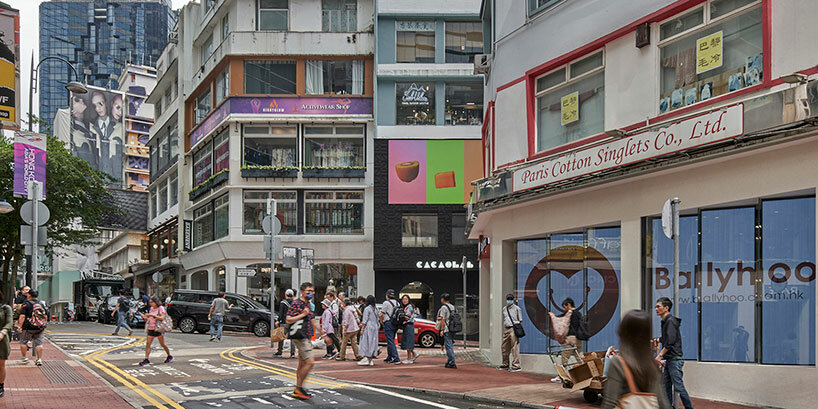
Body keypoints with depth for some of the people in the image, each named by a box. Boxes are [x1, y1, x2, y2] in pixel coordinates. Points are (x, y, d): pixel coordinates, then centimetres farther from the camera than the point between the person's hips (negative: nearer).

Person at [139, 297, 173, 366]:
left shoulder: (161, 308, -8)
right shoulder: (151, 308, 12)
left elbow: (162, 318, -20)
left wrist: (152, 315, -27)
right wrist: (145, 317, -1)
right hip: (151, 328, 6)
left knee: (162, 344, 4)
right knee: (147, 344, -6)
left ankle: (170, 357, 21)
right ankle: (147, 359, -7)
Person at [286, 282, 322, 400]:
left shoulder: (308, 304, 16)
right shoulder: (296, 304, -13)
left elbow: (313, 321, 26)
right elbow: (288, 320, -21)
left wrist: (322, 334, 25)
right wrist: (303, 314, -22)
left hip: (307, 338, 9)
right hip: (300, 337, -9)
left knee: (302, 364, 11)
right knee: (309, 362, -15)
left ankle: (297, 391, 16)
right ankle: (299, 387, -6)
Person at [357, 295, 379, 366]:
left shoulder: (367, 308, -11)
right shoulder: (376, 309, 9)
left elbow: (365, 320, -12)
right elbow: (377, 320, 13)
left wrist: (362, 329, -10)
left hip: (368, 327, -7)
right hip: (375, 327, 7)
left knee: (365, 342, -3)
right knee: (373, 343, 8)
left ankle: (365, 359, -8)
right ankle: (371, 360, 9)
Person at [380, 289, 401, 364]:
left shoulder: (386, 302, -9)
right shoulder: (397, 303, 13)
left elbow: (381, 314, -9)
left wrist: (381, 321, 8)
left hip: (388, 323, -8)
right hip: (395, 324, 8)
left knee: (391, 342, -8)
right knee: (390, 341, 17)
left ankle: (396, 359, -15)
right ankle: (389, 358, 23)